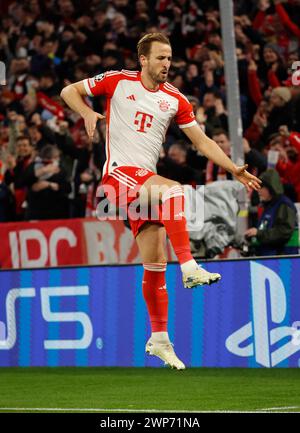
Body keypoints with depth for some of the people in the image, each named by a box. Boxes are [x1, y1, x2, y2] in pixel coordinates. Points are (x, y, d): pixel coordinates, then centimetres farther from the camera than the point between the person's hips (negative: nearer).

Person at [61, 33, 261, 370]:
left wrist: (235, 170, 0)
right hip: (118, 172, -5)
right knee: (173, 190, -33)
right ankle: (190, 268, -38)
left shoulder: (175, 99, 8)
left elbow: (203, 142, 11)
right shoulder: (118, 81, -1)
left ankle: (159, 339, 12)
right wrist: (88, 113, -14)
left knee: (155, 264, 3)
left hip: (145, 182, 5)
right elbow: (69, 91, 5)